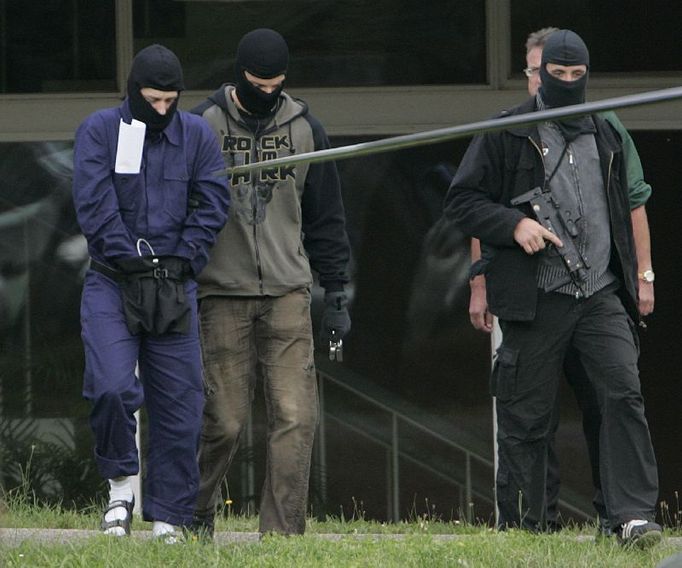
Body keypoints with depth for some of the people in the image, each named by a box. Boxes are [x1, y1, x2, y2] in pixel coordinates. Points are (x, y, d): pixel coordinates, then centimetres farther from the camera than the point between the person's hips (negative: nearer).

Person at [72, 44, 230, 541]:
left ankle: (169, 519, 8)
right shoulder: (100, 131, 0)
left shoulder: (197, 136, 7)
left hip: (174, 284, 2)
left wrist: (181, 263, -7)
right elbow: (94, 203, -9)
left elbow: (212, 205, 3)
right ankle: (121, 485, 3)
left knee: (179, 401, 1)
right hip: (112, 281, -2)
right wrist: (131, 260, -14)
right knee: (112, 387, -20)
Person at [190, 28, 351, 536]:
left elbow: (326, 218, 16)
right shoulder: (204, 126, 0)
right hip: (223, 296, -2)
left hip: (288, 294, 2)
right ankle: (196, 513, 20)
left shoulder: (304, 129, 9)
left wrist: (336, 292, 12)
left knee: (296, 417, -9)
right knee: (224, 421, -2)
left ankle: (282, 532, -5)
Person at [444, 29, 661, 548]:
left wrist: (631, 281, 21)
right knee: (526, 414, 1)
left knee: (624, 393, -13)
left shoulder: (605, 135, 17)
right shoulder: (507, 134, 2)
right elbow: (462, 201, 1)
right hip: (536, 298, -3)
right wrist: (515, 224, -15)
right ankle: (521, 524, 11)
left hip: (601, 295, 3)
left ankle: (633, 515, -16)